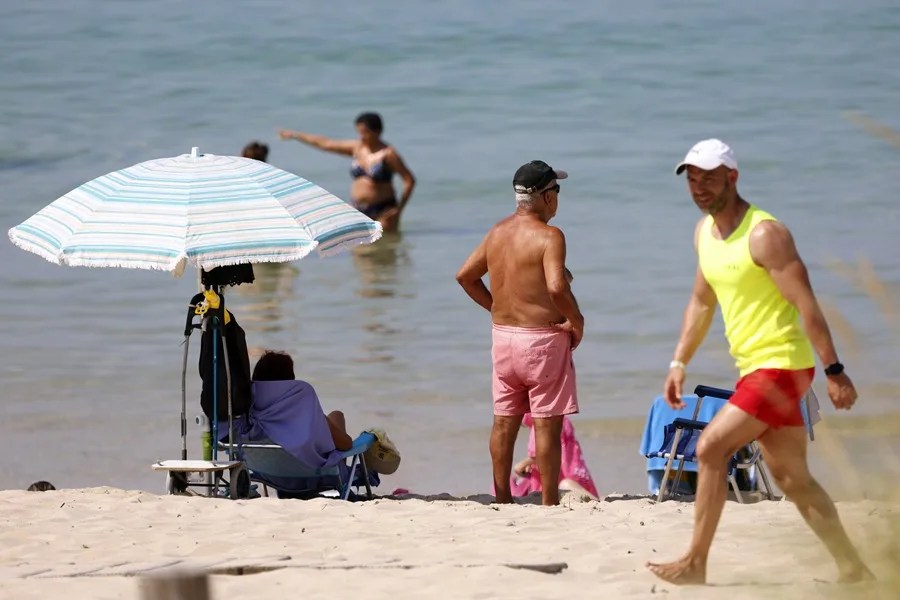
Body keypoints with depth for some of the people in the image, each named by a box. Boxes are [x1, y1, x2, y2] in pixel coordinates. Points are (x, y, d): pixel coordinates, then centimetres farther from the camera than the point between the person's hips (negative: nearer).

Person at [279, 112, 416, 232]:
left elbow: (409, 180, -8)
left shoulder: (387, 154, -9)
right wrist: (295, 135, 20)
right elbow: (324, 143, 15)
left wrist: (399, 209, -11)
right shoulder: (356, 148, 7)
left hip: (382, 211, -5)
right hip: (359, 211, 5)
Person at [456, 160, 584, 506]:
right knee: (547, 425, -2)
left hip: (503, 335, 7)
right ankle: (549, 504, -1)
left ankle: (502, 500, 18)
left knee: (504, 422, 12)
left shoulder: (497, 233, 6)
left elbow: (465, 276, 14)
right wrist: (577, 320, -14)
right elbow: (556, 287, -29)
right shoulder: (548, 237, -17)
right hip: (542, 339, -7)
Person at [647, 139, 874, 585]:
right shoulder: (704, 232, 10)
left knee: (710, 448, -15)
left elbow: (807, 306, -18)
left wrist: (834, 371, -20)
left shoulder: (764, 235, -16)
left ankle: (695, 563, -10)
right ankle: (852, 568, 17)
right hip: (754, 368, 9)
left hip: (781, 365, -9)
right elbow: (701, 303, 22)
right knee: (791, 478, 11)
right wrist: (679, 363, 16)